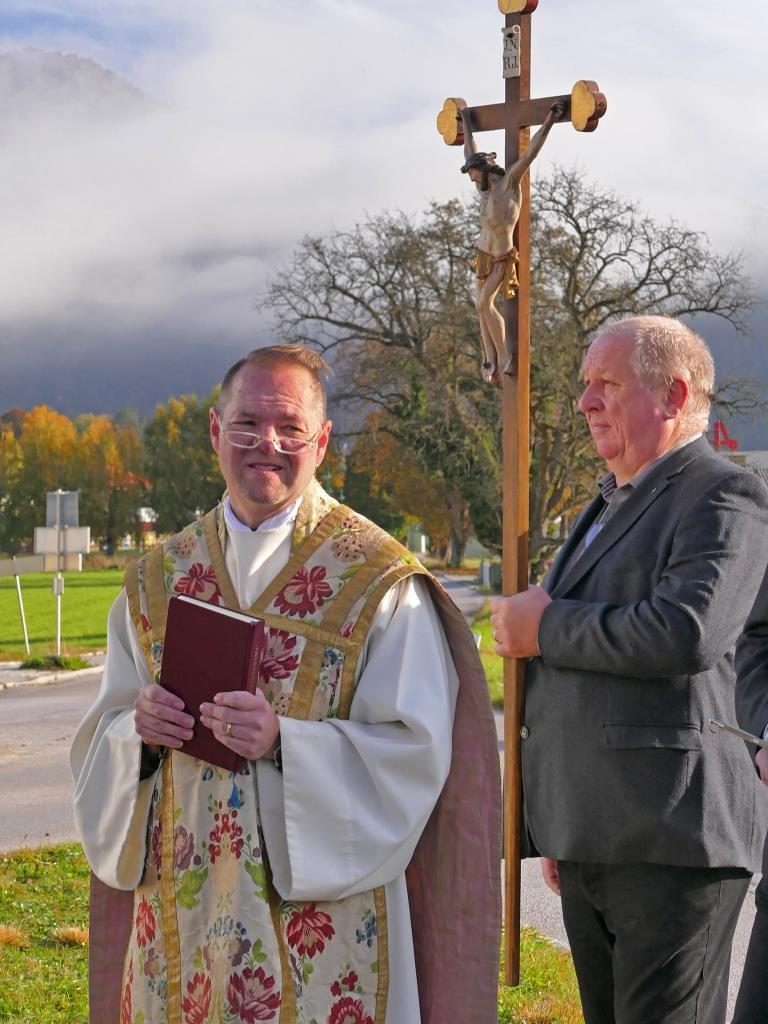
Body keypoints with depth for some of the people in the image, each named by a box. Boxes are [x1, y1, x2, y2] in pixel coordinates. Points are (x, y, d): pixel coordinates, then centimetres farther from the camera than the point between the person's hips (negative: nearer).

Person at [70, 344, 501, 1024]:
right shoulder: (158, 578, 8)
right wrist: (136, 730, -12)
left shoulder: (379, 580, -6)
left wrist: (286, 741, -23)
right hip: (183, 907, 4)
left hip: (320, 910, -3)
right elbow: (102, 735, 11)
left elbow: (416, 749, -10)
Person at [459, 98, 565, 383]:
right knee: (482, 306, 2)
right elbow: (471, 154, 22)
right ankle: (490, 359, 6)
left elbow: (530, 153, -18)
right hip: (482, 255, 7)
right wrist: (466, 122, 33)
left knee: (484, 303, -17)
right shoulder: (485, 190, 8)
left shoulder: (509, 183, -11)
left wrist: (550, 120, -23)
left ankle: (503, 355, -9)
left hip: (502, 259, -7)